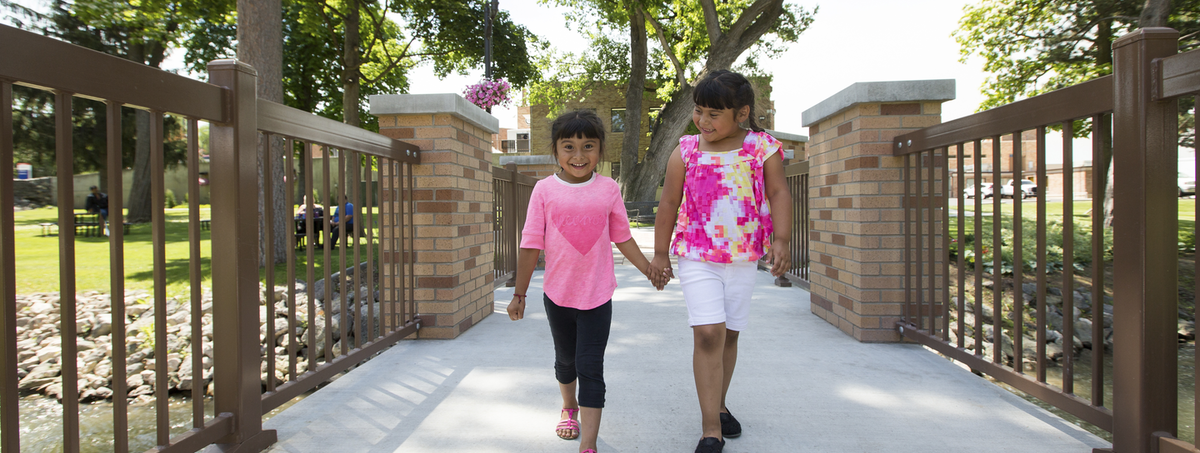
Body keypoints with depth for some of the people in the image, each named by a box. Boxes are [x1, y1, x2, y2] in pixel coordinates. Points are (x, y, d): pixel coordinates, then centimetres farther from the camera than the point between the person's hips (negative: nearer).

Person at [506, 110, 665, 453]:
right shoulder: (545, 190, -7)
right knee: (565, 359, 22)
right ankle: (569, 407, 49)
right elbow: (531, 245, -4)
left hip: (597, 295, -1)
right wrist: (519, 293, -1)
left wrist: (649, 269, 5)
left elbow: (623, 238, 6)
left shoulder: (609, 189, -4)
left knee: (590, 366, -4)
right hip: (557, 294, 2)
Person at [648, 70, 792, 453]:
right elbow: (669, 203, 4)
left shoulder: (762, 147, -1)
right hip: (696, 256, -2)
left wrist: (781, 240, -16)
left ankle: (719, 406, 33)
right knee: (708, 333, -13)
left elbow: (779, 194, -3)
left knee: (730, 334, 13)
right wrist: (660, 253, 6)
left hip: (743, 257, 2)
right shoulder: (685, 151, -1)